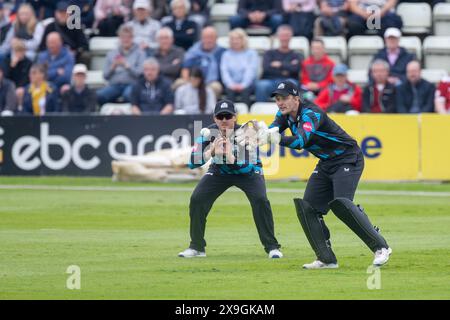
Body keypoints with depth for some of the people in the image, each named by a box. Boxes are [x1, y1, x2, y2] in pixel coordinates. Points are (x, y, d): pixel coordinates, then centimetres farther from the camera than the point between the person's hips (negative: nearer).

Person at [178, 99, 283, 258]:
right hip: (219, 171, 3)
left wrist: (229, 155, -53)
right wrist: (211, 151, -47)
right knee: (197, 199, -13)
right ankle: (196, 247, 4)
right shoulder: (209, 133, -24)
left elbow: (246, 166, -36)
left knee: (260, 199, -26)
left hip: (248, 172, -2)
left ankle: (272, 247, -12)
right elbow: (193, 163, -30)